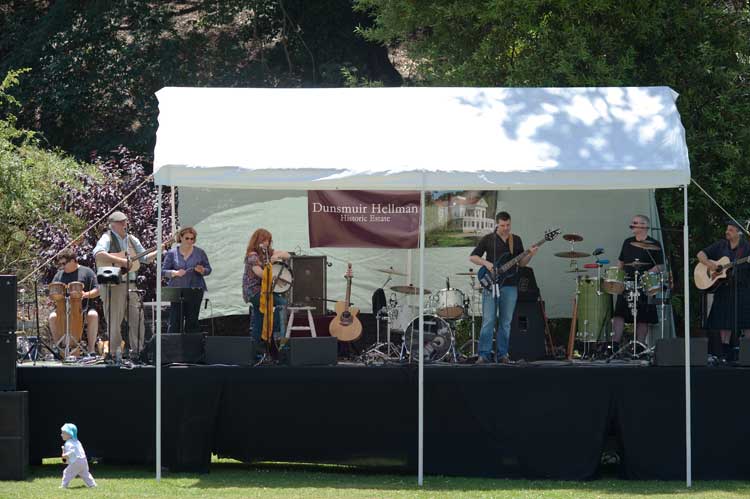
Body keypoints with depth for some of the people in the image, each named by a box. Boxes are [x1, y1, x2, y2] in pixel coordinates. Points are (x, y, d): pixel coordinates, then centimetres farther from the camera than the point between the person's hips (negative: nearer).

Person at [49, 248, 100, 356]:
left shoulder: (86, 272, 4)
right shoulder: (59, 275, 14)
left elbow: (96, 291, -2)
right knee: (53, 317, -27)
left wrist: (86, 295, -21)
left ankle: (91, 348, -25)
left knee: (93, 315, -34)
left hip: (84, 307, -3)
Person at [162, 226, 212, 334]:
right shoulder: (172, 253, 5)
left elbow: (208, 269, 10)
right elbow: (163, 271, 4)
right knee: (175, 321, -6)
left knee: (192, 321, 3)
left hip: (195, 289, 1)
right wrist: (175, 273, -15)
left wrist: (202, 270, -13)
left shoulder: (200, 253, 7)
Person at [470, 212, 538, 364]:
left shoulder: (516, 240, 12)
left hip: (510, 287, 3)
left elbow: (521, 263, 12)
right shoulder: (488, 239, 4)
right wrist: (486, 263, -14)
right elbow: (472, 257, 4)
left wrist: (530, 254, -7)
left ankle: (502, 354, 11)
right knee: (488, 321, -7)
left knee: (505, 322, 5)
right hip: (490, 286, -3)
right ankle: (484, 355, -4)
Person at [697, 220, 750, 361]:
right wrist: (708, 263, -7)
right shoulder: (720, 245, 12)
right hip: (723, 289, 4)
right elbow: (701, 254, 12)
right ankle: (726, 353, 8)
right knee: (724, 322, 3)